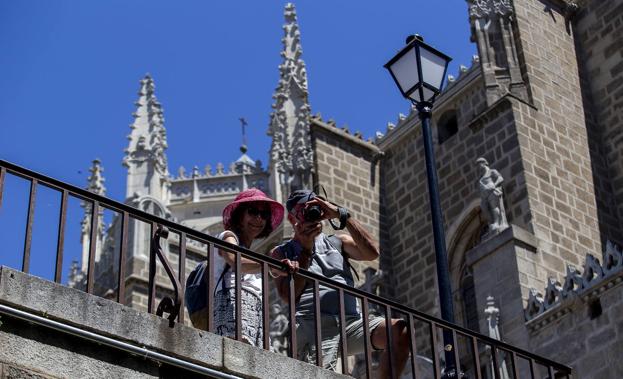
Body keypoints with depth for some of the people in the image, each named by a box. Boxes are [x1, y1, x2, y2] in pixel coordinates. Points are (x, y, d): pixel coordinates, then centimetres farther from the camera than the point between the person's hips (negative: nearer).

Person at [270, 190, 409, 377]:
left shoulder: (338, 242, 25)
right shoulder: (281, 253, 19)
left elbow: (372, 252, 5)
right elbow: (288, 295, 1)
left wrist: (342, 214, 4)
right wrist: (305, 248, 2)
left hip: (351, 321, 3)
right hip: (313, 325, -3)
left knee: (401, 331, -22)